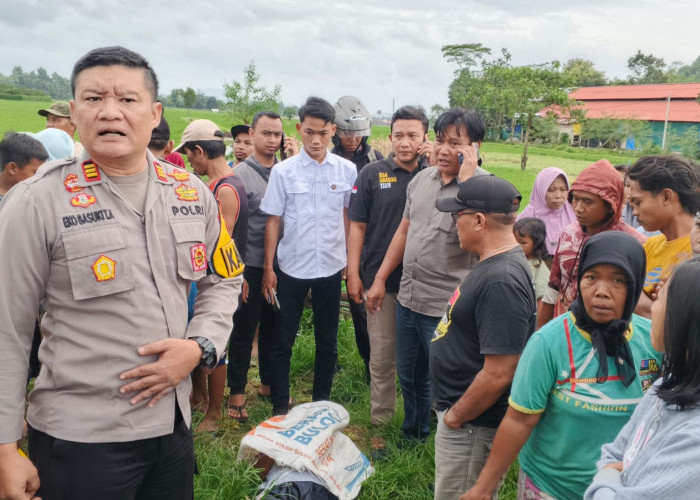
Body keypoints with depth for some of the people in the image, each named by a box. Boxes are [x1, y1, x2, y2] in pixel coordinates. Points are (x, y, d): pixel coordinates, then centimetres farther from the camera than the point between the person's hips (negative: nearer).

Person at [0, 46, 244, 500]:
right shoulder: (38, 203, -12)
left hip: (174, 421, 5)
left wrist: (200, 347, -7)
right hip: (78, 437, -4)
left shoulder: (193, 194, 1)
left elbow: (224, 280, 11)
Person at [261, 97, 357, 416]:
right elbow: (273, 220, -2)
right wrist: (268, 268, -3)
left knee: (327, 341, 14)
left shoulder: (347, 170, -3)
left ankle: (322, 400, 32)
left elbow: (349, 216, 6)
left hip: (331, 267, 1)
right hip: (291, 268, -1)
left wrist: (351, 259, 5)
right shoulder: (283, 171, -5)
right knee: (283, 341, 8)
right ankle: (280, 405, 24)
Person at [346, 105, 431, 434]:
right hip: (381, 278, -1)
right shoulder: (372, 175, -1)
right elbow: (357, 226, 1)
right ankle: (381, 415, 25)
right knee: (382, 351, 8)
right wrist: (353, 274, -3)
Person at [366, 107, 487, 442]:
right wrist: (380, 279, 14)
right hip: (408, 298, 7)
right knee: (408, 376, 23)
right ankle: (412, 435, 46)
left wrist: (466, 180, -28)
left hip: (446, 308, -7)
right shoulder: (422, 179, 5)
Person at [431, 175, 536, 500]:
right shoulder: (493, 263, 3)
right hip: (457, 409, 9)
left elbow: (498, 375, -29)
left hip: (470, 424, -9)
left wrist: (454, 416, -15)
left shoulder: (502, 281, -28)